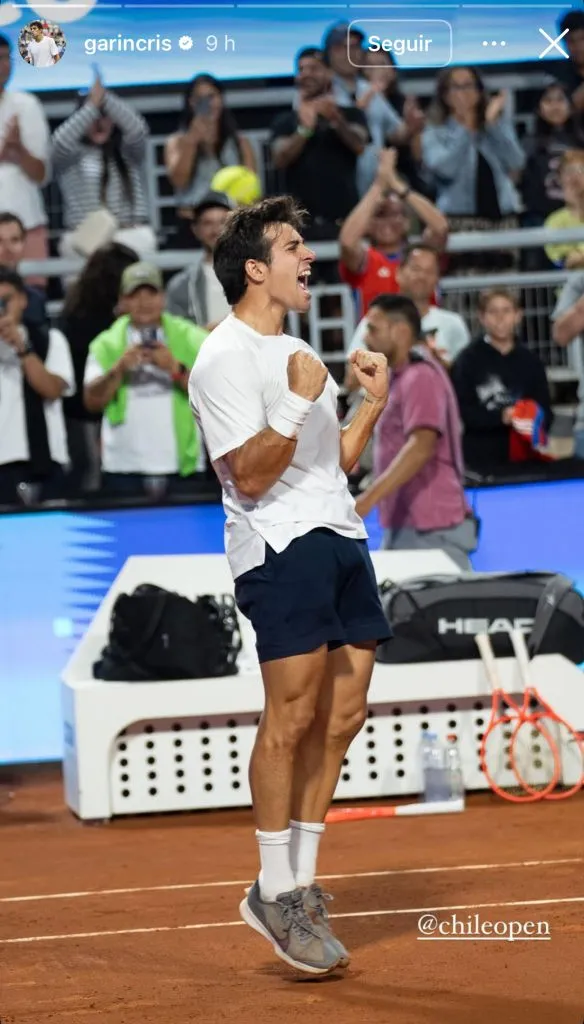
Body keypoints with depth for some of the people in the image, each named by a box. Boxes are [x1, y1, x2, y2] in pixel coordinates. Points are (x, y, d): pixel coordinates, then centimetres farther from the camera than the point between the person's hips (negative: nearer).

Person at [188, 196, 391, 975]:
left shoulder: (297, 352, 23)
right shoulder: (226, 358, -6)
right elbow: (250, 476, -13)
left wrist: (372, 405, 12)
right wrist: (299, 402, -21)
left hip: (341, 539, 9)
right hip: (280, 546, -9)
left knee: (342, 716, 4)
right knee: (292, 716, -11)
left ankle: (302, 883, 11)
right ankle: (274, 892, -5)